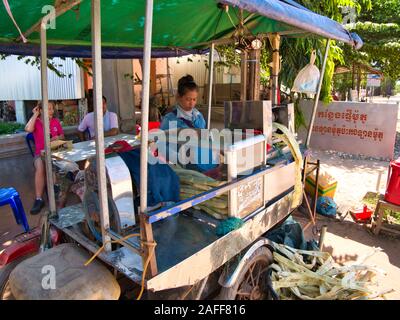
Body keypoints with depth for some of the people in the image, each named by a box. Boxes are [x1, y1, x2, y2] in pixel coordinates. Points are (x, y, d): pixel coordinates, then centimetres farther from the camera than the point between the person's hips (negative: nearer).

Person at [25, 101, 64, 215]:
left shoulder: (56, 122, 9)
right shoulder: (36, 122, 0)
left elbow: (62, 136, 18)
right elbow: (28, 129, -23)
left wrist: (58, 138, -7)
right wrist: (35, 114, -11)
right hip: (40, 154, -2)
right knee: (40, 167, -33)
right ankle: (39, 199, -26)